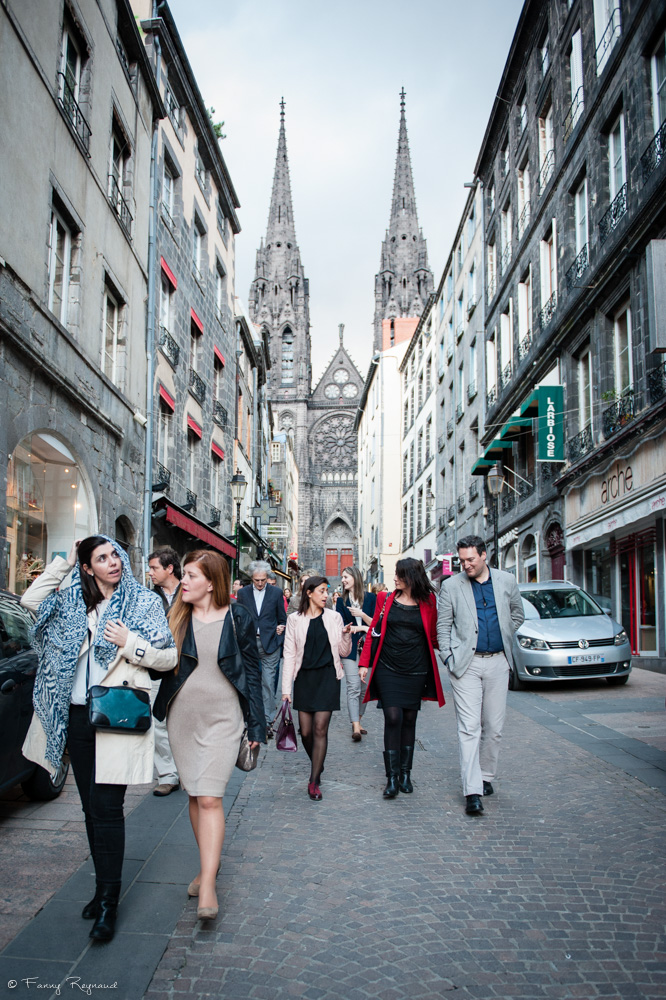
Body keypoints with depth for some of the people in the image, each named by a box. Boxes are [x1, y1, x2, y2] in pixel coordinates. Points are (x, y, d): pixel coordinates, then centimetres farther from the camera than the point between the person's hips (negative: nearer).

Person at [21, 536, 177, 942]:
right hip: (77, 715, 5)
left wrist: (130, 643, -16)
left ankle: (109, 901, 0)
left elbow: (169, 657, -1)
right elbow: (31, 599, 9)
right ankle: (105, 885, 26)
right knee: (92, 806, 12)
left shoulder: (143, 602, -1)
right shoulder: (72, 603, 11)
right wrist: (64, 563, 6)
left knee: (106, 805, -8)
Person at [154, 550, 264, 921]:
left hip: (222, 719, -3)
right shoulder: (176, 617, 2)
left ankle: (208, 884, -5)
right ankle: (210, 862, 31)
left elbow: (252, 671, -1)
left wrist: (256, 724, -1)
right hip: (182, 717, 4)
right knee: (194, 795, 13)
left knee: (210, 798, -8)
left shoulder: (238, 618, -5)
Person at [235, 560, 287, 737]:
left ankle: (267, 721, 2)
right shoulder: (242, 593, 6)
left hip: (270, 644, -1)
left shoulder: (276, 593, 4)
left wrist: (281, 628, -4)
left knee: (268, 683, -3)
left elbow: (282, 618, 12)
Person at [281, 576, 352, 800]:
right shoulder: (295, 619, 2)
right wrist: (286, 688, -1)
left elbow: (343, 652, 7)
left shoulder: (334, 617, 4)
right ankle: (317, 764, 31)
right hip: (304, 677, 1)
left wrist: (346, 635, -14)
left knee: (320, 729, -6)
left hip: (327, 676, -1)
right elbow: (289, 655, 2)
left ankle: (314, 781, 2)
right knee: (305, 731, 3)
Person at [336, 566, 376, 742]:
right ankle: (355, 728, -13)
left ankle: (357, 722, 18)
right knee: (353, 688, -9)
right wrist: (362, 627, -7)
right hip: (350, 648, -1)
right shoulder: (341, 600, 9)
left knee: (365, 688, 5)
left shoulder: (371, 598, 6)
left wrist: (362, 614, -13)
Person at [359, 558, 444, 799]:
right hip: (388, 669, 0)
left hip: (415, 671, 0)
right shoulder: (386, 599, 4)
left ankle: (405, 773, 20)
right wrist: (364, 663, 3)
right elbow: (374, 631, 7)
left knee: (409, 720, 8)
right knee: (393, 718, -8)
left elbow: (433, 637, 8)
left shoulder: (428, 602, 2)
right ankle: (392, 777, -2)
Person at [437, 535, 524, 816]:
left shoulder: (506, 581, 5)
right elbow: (443, 625, 4)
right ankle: (472, 791, -7)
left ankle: (485, 776, 28)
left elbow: (518, 614, 19)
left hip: (497, 662, 3)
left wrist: (502, 637, 11)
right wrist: (449, 657, -4)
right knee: (469, 728, -7)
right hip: (466, 663, -3)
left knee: (494, 726, 9)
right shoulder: (451, 586, 0)